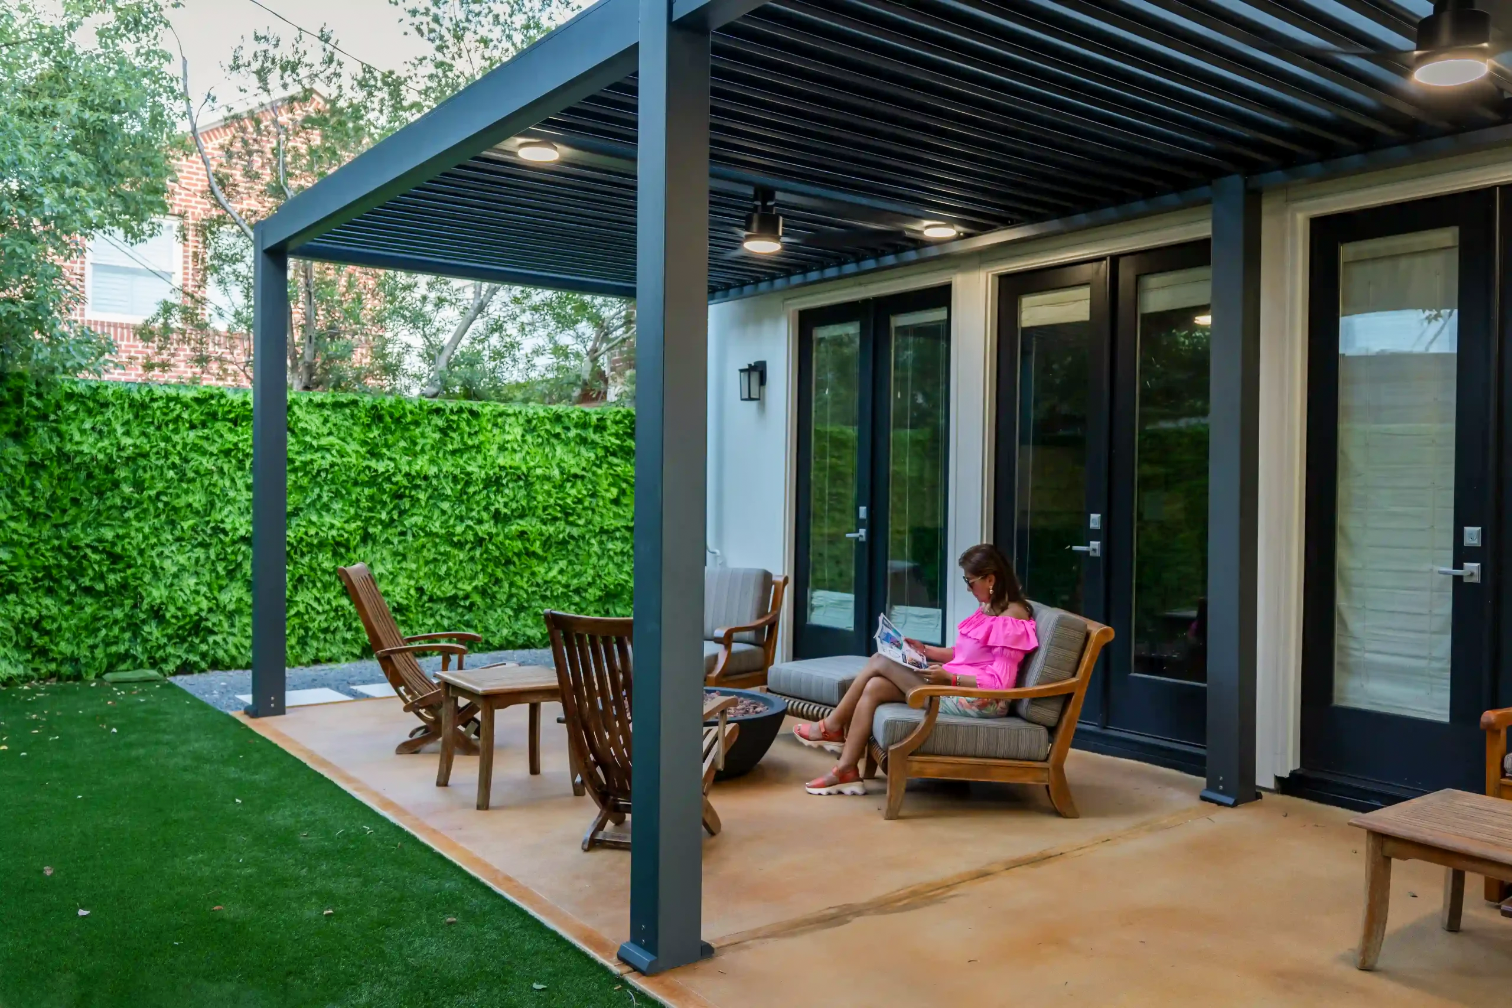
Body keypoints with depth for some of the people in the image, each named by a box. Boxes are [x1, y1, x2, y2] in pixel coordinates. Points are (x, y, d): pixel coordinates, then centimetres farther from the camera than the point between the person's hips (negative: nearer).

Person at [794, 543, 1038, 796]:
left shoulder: (1012, 618, -17)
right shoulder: (989, 609, 12)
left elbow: (999, 683, -22)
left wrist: (949, 678, -26)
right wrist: (925, 650, 8)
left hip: (979, 700, -10)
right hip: (957, 685, 10)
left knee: (880, 662, -8)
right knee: (874, 688, -6)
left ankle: (831, 728, 10)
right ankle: (846, 771, -5)